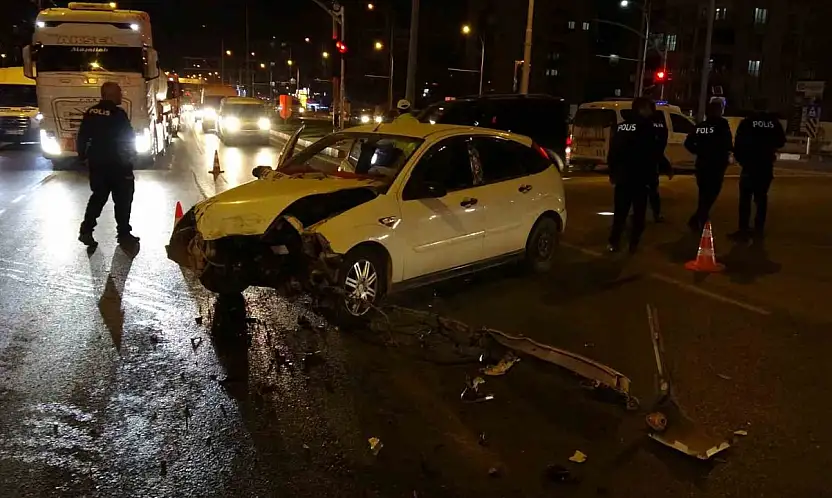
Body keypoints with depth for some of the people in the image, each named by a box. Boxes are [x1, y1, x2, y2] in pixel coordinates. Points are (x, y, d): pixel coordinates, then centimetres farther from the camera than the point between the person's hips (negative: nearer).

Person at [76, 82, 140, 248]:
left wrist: (83, 156, 19)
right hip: (117, 165, -6)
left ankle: (86, 230, 7)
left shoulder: (90, 112, 4)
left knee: (98, 197, 15)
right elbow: (129, 138, -12)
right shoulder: (118, 114, -15)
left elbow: (82, 137, 8)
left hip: (96, 164, 6)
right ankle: (124, 234, 9)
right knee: (122, 200, 4)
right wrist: (130, 154, 4)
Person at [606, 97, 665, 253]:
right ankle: (634, 243, 5)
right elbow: (656, 152, -9)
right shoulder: (647, 126, -8)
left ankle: (614, 242, 4)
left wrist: (612, 172, 17)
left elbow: (613, 151, 11)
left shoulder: (621, 126, 10)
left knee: (620, 211, 9)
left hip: (622, 176, 5)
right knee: (638, 212, 5)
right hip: (639, 177, -5)